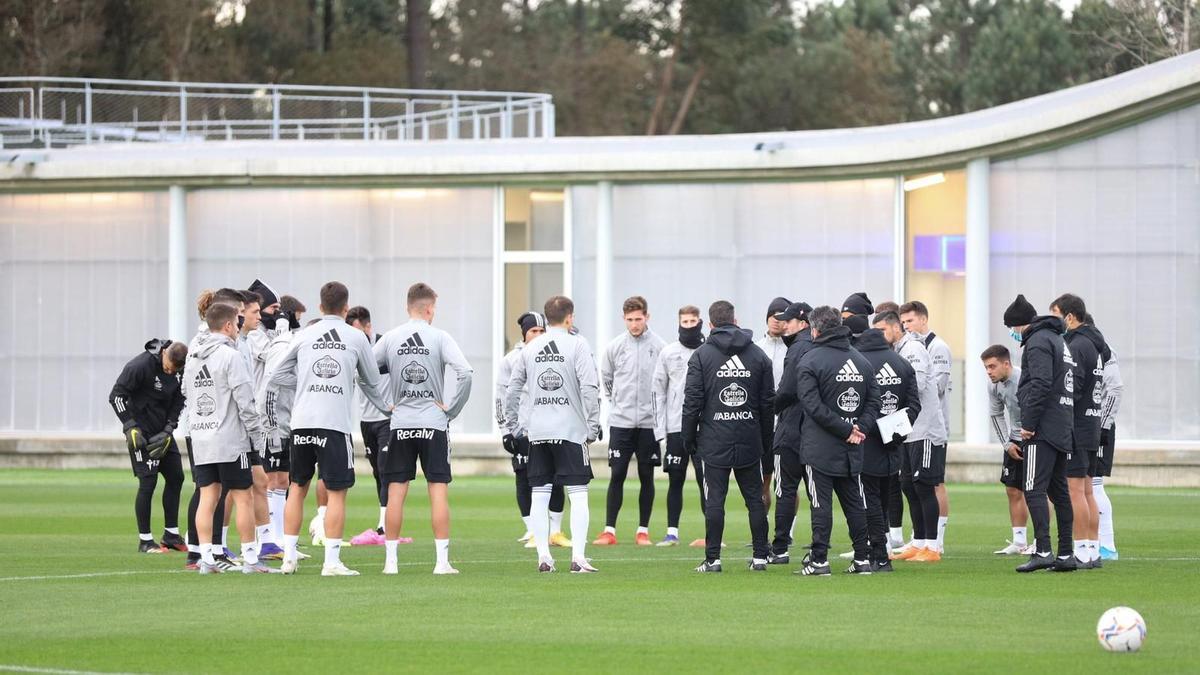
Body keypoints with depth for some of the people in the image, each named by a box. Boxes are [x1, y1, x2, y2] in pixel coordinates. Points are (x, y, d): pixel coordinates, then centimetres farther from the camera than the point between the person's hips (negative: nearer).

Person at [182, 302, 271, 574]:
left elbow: (187, 395, 17)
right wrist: (256, 435, -6)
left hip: (200, 439, 7)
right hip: (230, 439, -7)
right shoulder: (230, 356, -11)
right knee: (243, 498, 0)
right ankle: (250, 559, 1)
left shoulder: (192, 358, 12)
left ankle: (206, 558, 1)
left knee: (207, 498, 5)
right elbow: (245, 401, -12)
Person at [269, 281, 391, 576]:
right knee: (337, 492, 0)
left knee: (297, 487, 13)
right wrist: (384, 406, 33)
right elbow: (371, 380, 17)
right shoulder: (356, 338, 6)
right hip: (335, 423, -3)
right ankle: (332, 561, -6)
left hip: (302, 420, 3)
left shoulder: (304, 336, 9)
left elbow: (278, 377, 14)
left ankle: (289, 556, 13)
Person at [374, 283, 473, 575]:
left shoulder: (390, 338, 3)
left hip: (400, 424, 2)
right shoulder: (439, 337, -6)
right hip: (434, 425, -2)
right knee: (438, 491, 0)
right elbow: (465, 373, -16)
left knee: (396, 492, 6)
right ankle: (442, 560, -3)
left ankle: (390, 560, 5)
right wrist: (452, 409, -6)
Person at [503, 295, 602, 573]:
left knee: (540, 495, 8)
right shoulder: (577, 345, -4)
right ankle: (578, 557, -10)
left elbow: (512, 389, 11)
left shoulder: (530, 349, 9)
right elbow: (589, 387, -12)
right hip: (570, 430, -4)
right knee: (578, 494, -2)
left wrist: (513, 426, 18)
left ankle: (543, 557, 5)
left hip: (537, 433, 4)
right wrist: (593, 425, -6)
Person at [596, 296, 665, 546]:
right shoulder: (615, 347, 1)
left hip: (649, 421, -1)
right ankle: (609, 530, 2)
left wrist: (655, 406, 3)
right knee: (617, 475, -1)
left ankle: (643, 531, 11)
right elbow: (606, 378, 14)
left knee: (646, 476, 4)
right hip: (620, 422, 1)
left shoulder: (660, 347, -3)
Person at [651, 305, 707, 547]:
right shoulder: (668, 353, 6)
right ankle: (672, 533, 9)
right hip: (676, 427, 2)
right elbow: (658, 391, 7)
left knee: (706, 481, -4)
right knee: (675, 481, 6)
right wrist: (660, 427, 0)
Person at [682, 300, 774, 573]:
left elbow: (693, 400, -4)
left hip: (714, 441, -2)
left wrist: (688, 437, 4)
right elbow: (769, 401, 8)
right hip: (750, 442, 2)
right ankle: (760, 557, 9)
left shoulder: (702, 355, -1)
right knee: (755, 499, 8)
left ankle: (712, 559, -3)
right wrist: (766, 438, 14)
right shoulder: (758, 355, 7)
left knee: (714, 500, -1)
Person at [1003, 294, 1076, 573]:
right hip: (1063, 429, 10)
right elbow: (1071, 385, 22)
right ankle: (1065, 555, 11)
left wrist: (1029, 424, -16)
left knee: (1034, 490, -11)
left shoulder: (1038, 341, -8)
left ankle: (1043, 551, -19)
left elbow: (1040, 385, -19)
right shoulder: (1059, 341, 22)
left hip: (1042, 430, -10)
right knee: (1059, 491, 11)